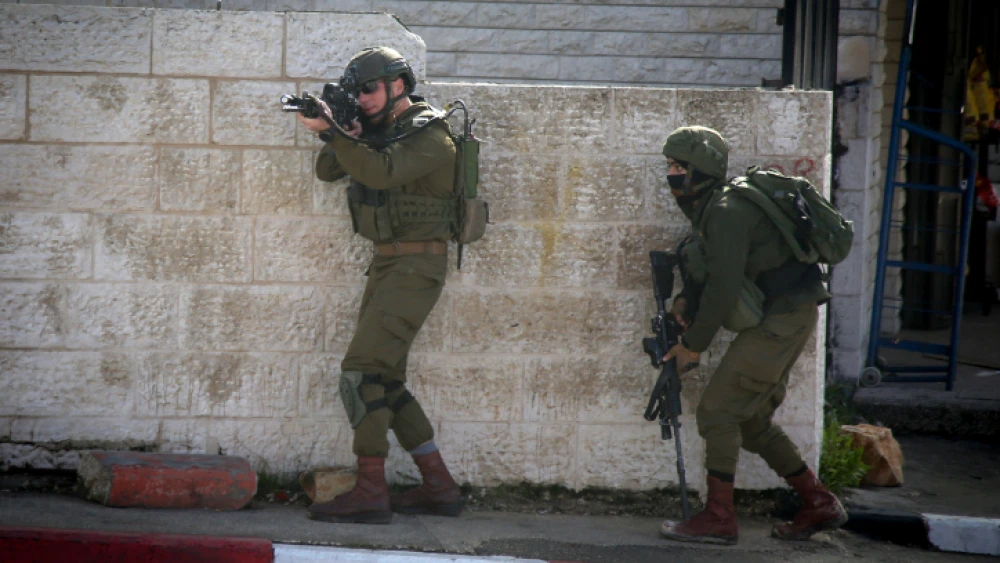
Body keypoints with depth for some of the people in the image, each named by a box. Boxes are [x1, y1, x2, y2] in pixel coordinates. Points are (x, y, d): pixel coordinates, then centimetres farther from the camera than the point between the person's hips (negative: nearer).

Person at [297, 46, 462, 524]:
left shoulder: (430, 138, -14)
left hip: (415, 265, -10)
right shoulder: (380, 130, 13)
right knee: (386, 381, 11)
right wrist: (340, 136, -11)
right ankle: (439, 488, 16)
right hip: (387, 264, 10)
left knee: (362, 372, -16)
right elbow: (328, 171, 9)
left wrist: (331, 130, -32)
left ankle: (370, 493, -18)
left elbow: (381, 172, -30)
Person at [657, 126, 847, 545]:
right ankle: (820, 505, 20)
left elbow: (725, 287, -23)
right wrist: (686, 300, 0)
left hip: (782, 319, -10)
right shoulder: (709, 211, 14)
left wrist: (693, 346, -15)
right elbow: (715, 275, 20)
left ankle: (719, 519, -5)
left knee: (717, 409, -9)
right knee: (751, 419, 15)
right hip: (778, 321, 10)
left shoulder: (726, 212, -19)